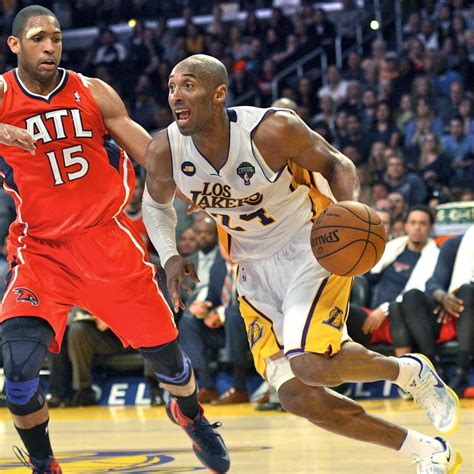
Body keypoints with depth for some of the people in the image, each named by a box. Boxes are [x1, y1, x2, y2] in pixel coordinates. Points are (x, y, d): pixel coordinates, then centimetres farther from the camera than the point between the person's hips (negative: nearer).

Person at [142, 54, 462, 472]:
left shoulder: (272, 130, -24)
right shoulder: (164, 153, -13)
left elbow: (336, 164, -8)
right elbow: (156, 203, 9)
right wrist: (170, 257, -8)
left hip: (311, 249, -5)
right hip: (255, 269, 5)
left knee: (310, 364, -28)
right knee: (296, 395, -4)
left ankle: (410, 371, 3)